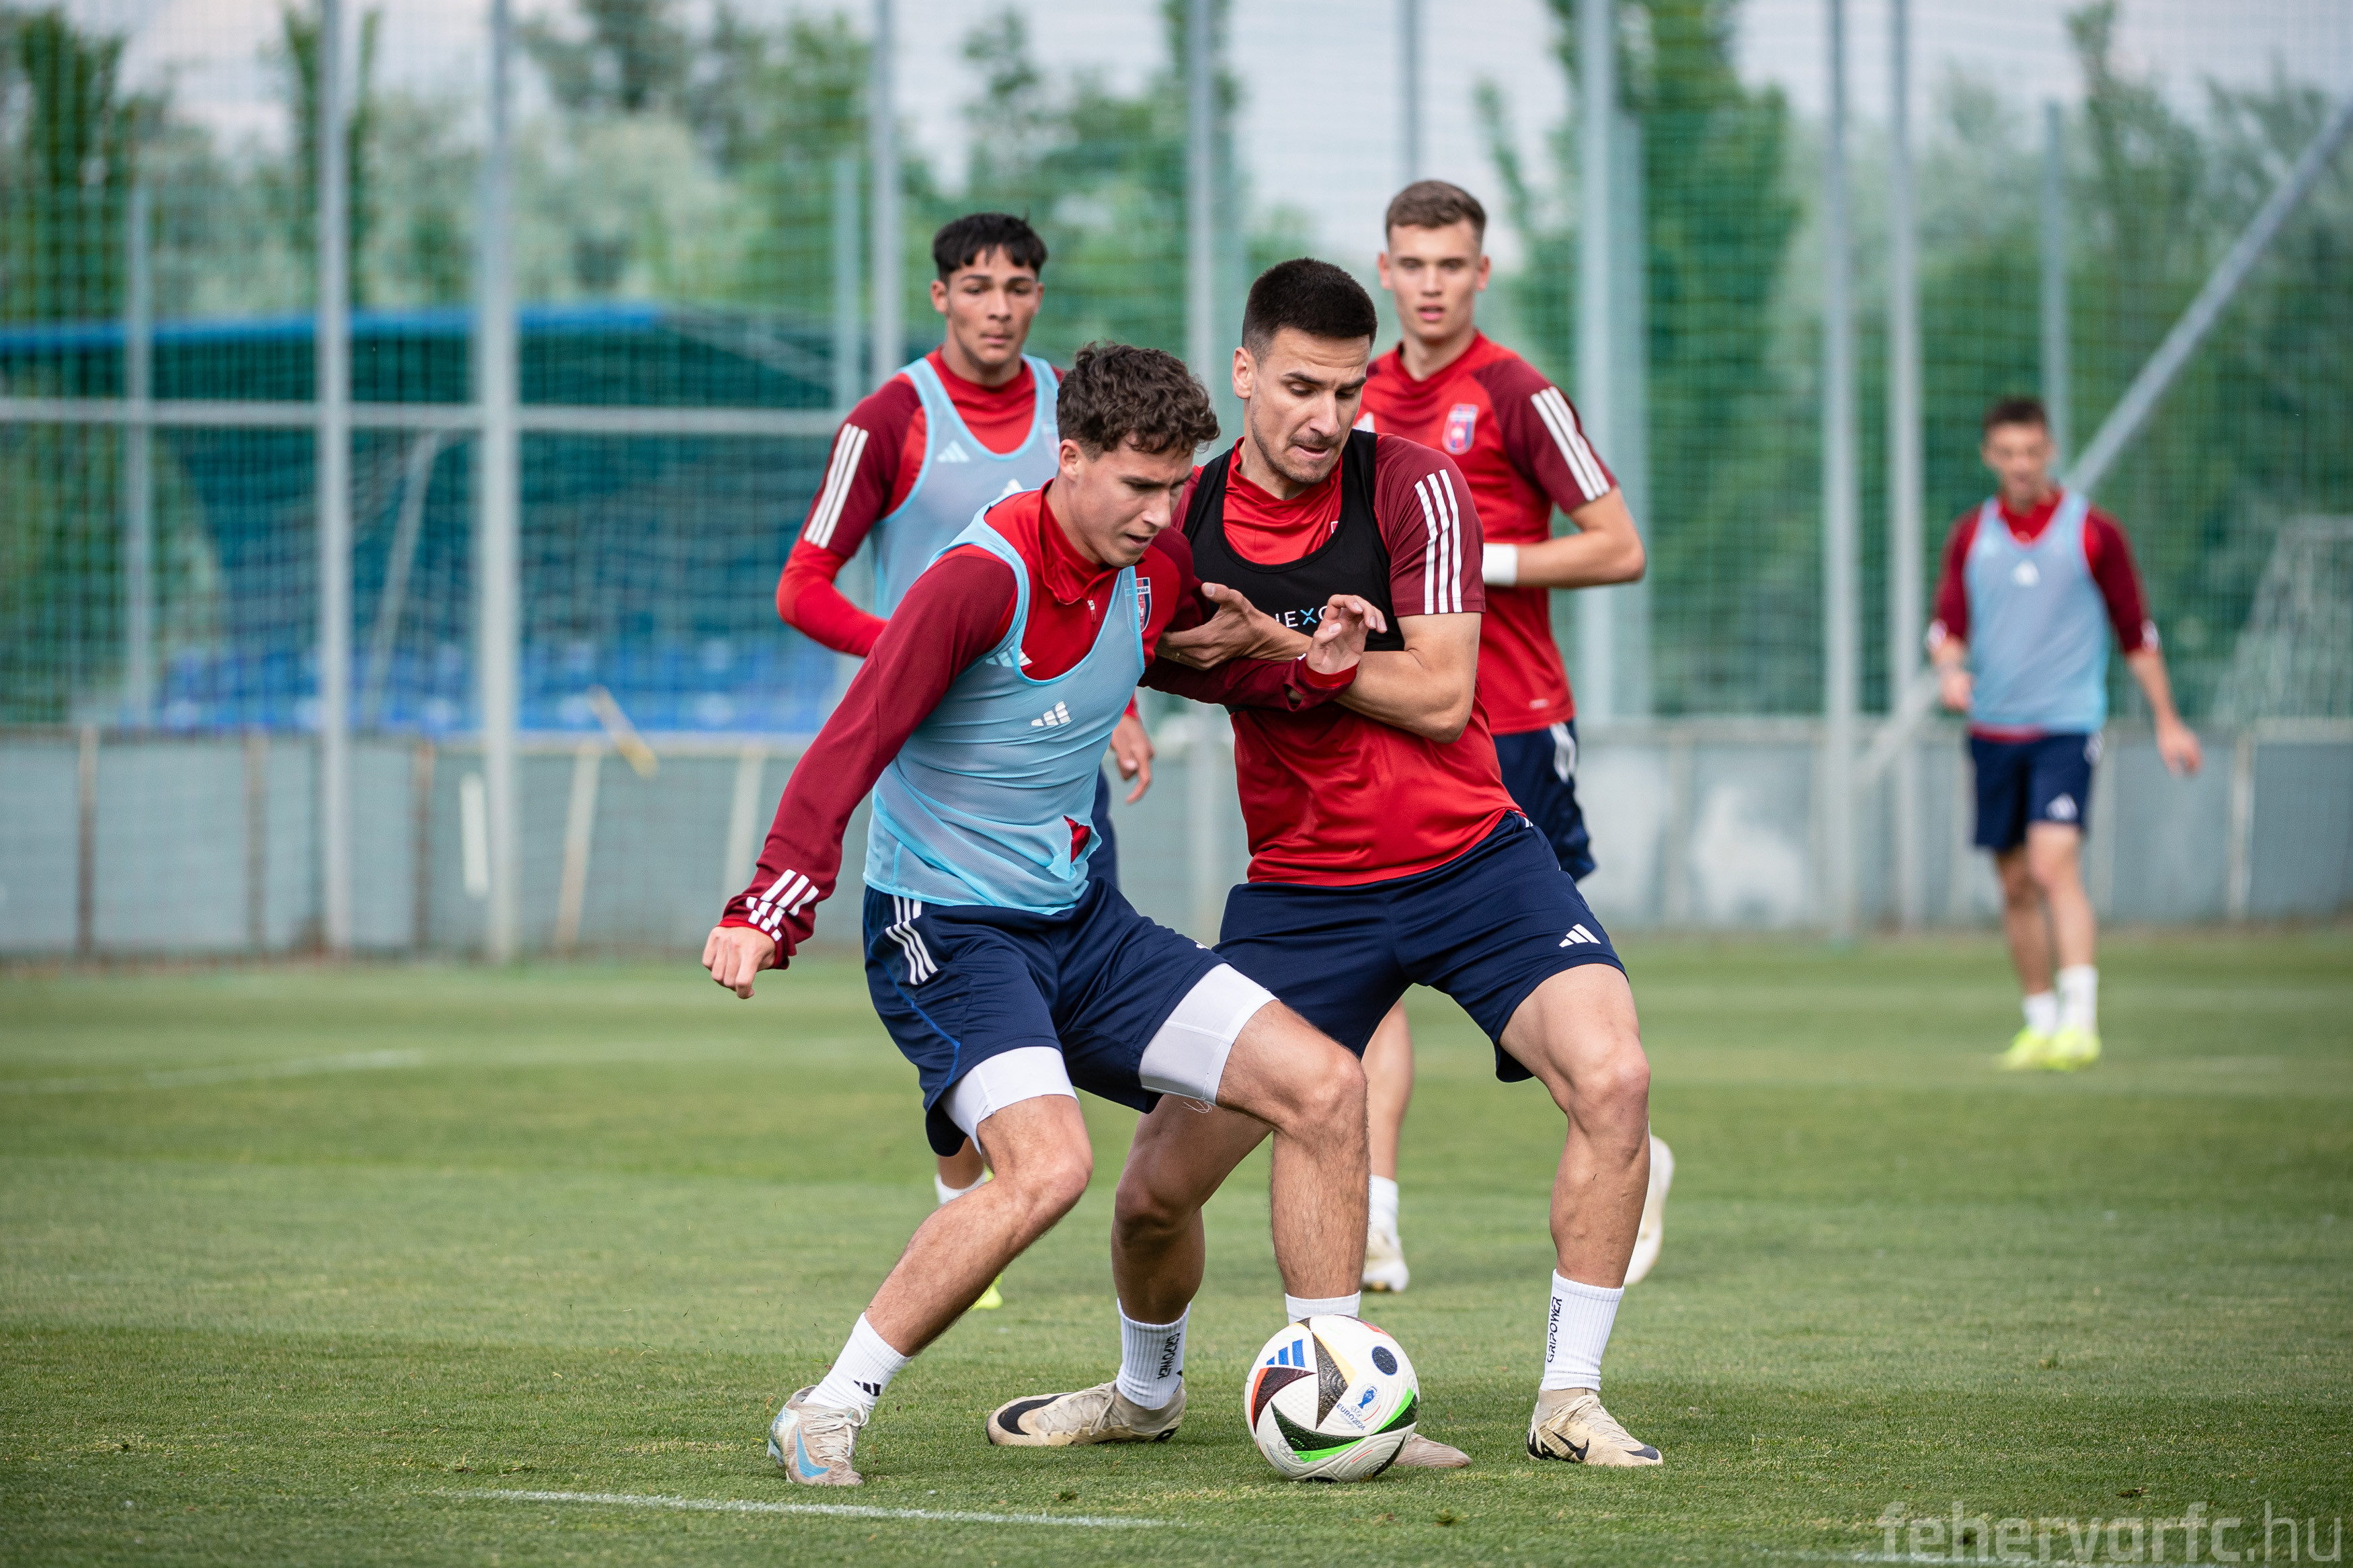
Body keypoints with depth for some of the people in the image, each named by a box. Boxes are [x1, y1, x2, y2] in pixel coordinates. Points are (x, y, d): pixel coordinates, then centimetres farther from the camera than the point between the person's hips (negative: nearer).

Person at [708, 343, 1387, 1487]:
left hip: (1082, 922, 8)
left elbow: (1215, 670, 23)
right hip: (946, 931, -8)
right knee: (1048, 1167, -30)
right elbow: (852, 744, -24)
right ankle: (826, 1415, -16)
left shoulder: (1154, 574, 2)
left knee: (1322, 1087, -2)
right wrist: (773, 904, -34)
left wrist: (1313, 668, 1)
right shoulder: (982, 578, -21)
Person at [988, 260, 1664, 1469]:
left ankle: (1568, 1401, -15)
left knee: (1613, 1076, -27)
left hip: (1469, 860, -2)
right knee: (1155, 1188, -2)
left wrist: (1278, 645, -18)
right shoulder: (1187, 518, -2)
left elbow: (1440, 695, -15)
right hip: (1298, 892, 2)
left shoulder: (1414, 486, -10)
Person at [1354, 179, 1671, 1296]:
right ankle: (1372, 1224, -12)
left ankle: (1633, 1161, 27)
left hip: (1512, 726, -5)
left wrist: (1483, 561, -16)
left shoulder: (1515, 393, -7)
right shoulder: (1364, 398, 10)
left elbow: (1619, 549, -9)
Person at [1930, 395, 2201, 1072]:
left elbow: (2136, 631, 5)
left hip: (2066, 724, -4)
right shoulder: (1970, 535, 7)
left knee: (2055, 865, -20)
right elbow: (1948, 625, 7)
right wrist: (1950, 668, -17)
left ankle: (2080, 1022, -22)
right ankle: (2041, 1022, 19)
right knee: (2016, 884, 8)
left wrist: (2168, 722, 7)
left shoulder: (2093, 531, -2)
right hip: (1992, 729, 4)